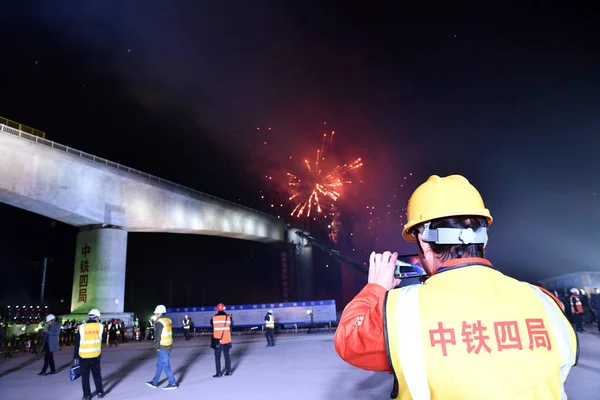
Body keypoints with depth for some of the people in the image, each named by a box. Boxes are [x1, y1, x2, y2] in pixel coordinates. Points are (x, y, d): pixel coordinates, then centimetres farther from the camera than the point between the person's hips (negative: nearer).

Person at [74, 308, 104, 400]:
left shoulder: (81, 327, -6)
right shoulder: (100, 326, -3)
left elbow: (77, 343, -2)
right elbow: (102, 339, 4)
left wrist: (76, 356, 4)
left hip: (83, 355, -1)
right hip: (96, 354, 1)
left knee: (85, 375, 12)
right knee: (97, 373, 16)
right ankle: (100, 392, 19)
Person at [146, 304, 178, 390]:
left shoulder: (159, 323, -16)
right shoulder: (168, 320, 9)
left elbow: (157, 336, -15)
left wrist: (157, 346, -4)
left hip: (163, 347, -9)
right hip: (169, 345, 9)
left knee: (165, 365, 0)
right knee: (160, 364, 17)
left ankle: (172, 383, 5)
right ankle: (154, 382, 27)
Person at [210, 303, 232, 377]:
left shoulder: (213, 318, -8)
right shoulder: (228, 317, -5)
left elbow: (212, 327, 5)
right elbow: (231, 326, 7)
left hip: (217, 340, -2)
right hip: (226, 340, 2)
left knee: (217, 357, 8)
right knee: (227, 356, 14)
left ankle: (218, 373, 7)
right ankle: (228, 371, 18)